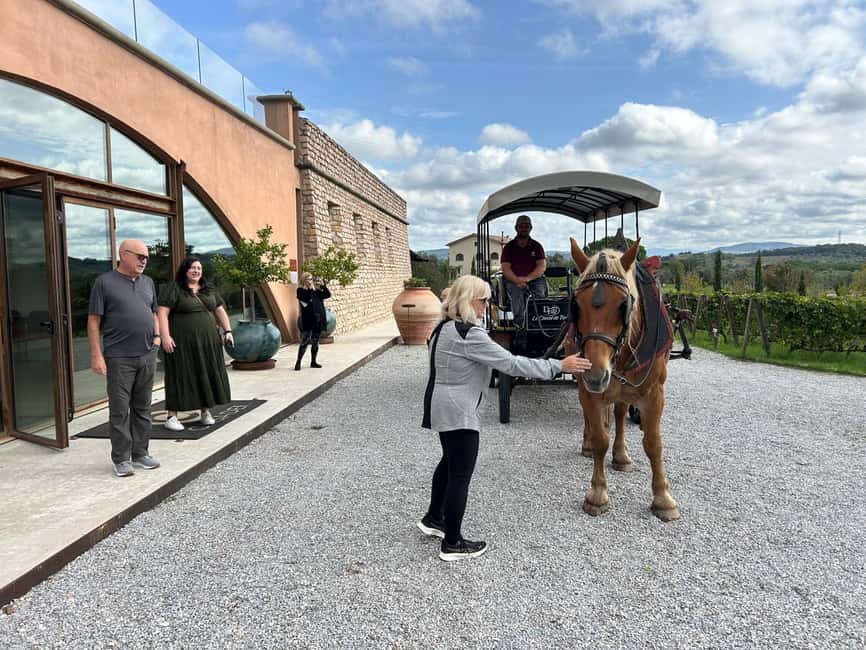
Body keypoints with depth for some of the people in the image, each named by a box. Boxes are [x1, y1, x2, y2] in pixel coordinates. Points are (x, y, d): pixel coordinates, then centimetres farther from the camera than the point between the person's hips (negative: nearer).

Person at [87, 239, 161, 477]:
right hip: (119, 357, -5)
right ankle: (121, 459, 10)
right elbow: (93, 321, -6)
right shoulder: (105, 282, -3)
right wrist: (96, 355, -11)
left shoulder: (148, 282, 13)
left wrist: (157, 336, 8)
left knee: (142, 408, 11)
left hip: (147, 355, 5)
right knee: (120, 410, 1)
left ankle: (140, 453, 21)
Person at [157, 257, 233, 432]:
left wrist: (227, 331, 7)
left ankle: (206, 411, 20)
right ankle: (171, 416, 4)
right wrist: (165, 336, -19)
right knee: (181, 377, -3)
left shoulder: (209, 289, 14)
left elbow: (220, 310, 16)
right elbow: (162, 312, -10)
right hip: (183, 343, -5)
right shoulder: (173, 288, -4)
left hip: (208, 342, 5)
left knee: (207, 375, 8)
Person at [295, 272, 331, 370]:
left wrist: (323, 286, -7)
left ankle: (313, 362, 20)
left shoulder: (316, 291, 14)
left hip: (318, 320, 5)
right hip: (307, 321, -5)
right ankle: (298, 362, -1)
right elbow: (306, 300, -19)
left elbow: (328, 295, 3)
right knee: (304, 342, -6)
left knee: (315, 342, 11)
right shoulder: (301, 291, -1)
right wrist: (311, 289, -17)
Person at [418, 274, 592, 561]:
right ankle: (452, 543, 15)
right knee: (461, 474, 2)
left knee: (449, 463, 25)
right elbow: (511, 363, -25)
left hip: (441, 406, 10)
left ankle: (433, 519, 40)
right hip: (457, 412, -10)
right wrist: (559, 365, -21)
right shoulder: (470, 335, -25)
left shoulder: (444, 328, 6)